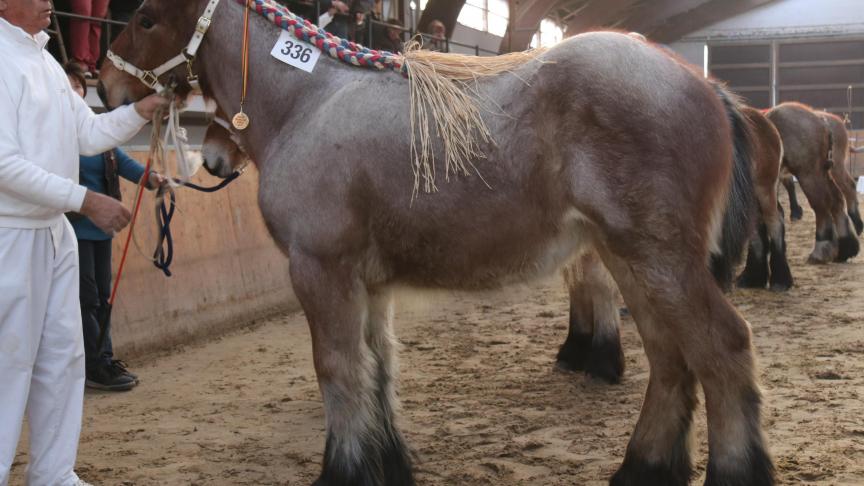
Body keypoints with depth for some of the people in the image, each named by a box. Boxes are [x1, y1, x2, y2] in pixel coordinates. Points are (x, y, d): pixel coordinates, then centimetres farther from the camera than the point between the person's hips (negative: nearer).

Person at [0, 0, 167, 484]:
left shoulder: (44, 58, 12)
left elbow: (89, 134, 15)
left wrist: (143, 110, -1)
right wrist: (86, 200, -22)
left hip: (55, 231, 9)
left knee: (63, 357, 13)